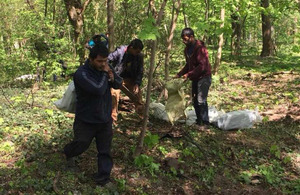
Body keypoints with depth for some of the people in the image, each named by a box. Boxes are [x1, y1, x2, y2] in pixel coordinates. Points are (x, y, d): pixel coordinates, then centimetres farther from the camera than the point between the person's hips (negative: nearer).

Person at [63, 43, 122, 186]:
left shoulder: (106, 67, -4)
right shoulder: (81, 74, -24)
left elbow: (119, 84, 8)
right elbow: (99, 89, -36)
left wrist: (113, 79, -15)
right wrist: (104, 74, -21)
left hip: (105, 119, 5)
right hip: (86, 120, -4)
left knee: (105, 151, 8)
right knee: (81, 145, 15)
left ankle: (103, 178, 21)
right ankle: (68, 153, 49)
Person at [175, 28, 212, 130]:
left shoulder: (200, 48, -20)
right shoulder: (187, 49, 9)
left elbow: (202, 66, -25)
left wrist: (189, 74, -28)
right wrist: (179, 74, 6)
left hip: (204, 77, -9)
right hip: (195, 78, 9)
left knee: (201, 100, -13)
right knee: (195, 100, 11)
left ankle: (205, 123, -6)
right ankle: (199, 121, 21)